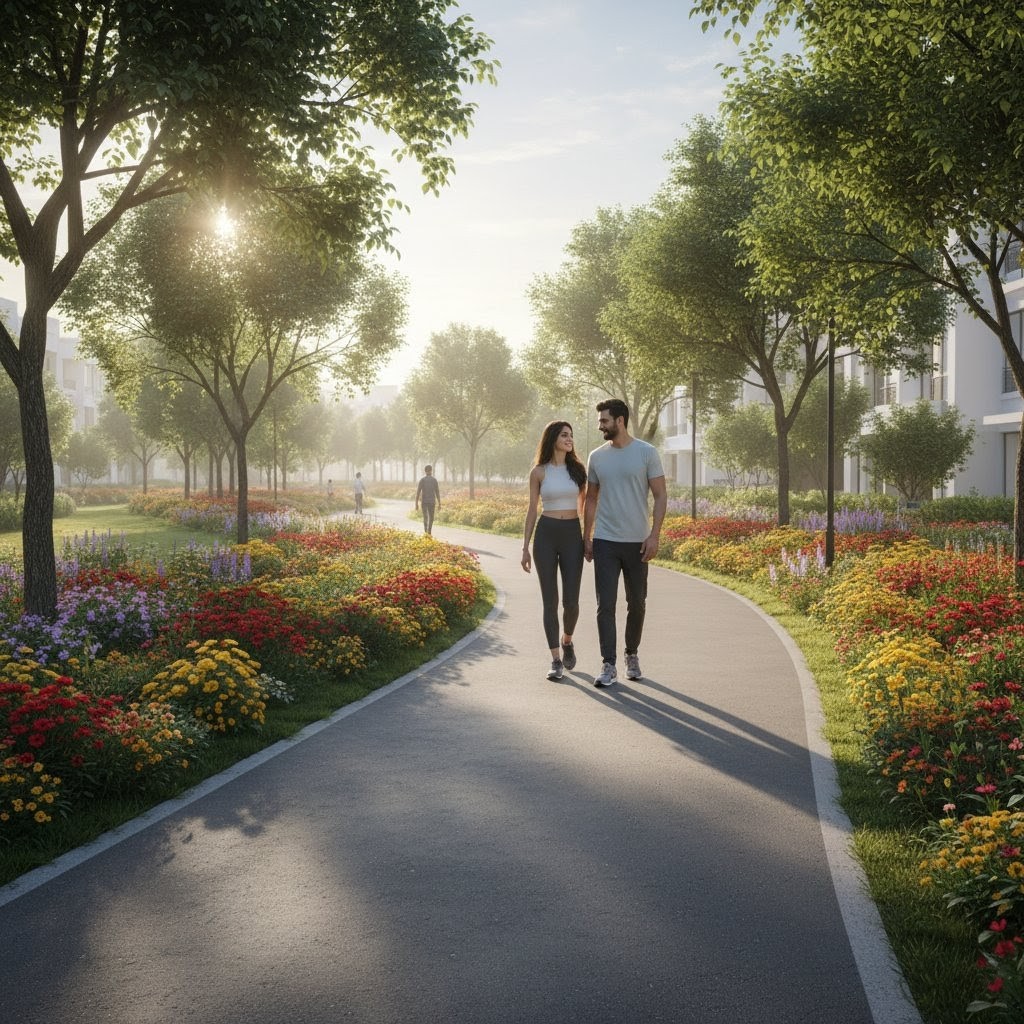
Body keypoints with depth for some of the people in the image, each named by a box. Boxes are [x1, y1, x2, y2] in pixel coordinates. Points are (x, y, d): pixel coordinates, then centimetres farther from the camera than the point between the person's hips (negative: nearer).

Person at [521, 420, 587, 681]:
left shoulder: (577, 469, 6)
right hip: (546, 534, -1)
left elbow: (583, 506, 12)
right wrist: (525, 547, 1)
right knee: (550, 600, -1)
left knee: (571, 601, -4)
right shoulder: (539, 472, 2)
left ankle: (567, 640, 27)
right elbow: (532, 510, 4)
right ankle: (556, 659, 5)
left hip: (572, 535, 1)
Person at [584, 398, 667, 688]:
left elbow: (660, 495, -4)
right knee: (606, 605, -5)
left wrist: (655, 534, -13)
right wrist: (586, 537, 9)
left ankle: (632, 655, 29)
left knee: (637, 604, 9)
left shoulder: (647, 453, -4)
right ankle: (608, 666, -3)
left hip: (637, 542, -1)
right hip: (605, 542, 2)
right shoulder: (597, 456, 6)